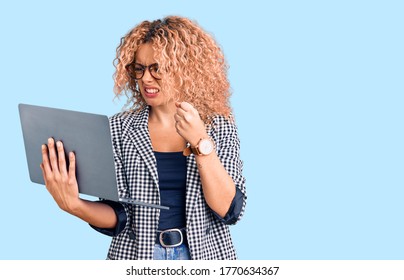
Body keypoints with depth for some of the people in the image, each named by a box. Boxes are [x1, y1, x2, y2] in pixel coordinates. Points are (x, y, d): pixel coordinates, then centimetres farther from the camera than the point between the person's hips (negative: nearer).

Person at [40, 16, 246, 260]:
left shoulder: (221, 128, -4)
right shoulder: (119, 129, -3)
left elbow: (230, 210, -13)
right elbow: (119, 217, -6)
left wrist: (201, 142, -22)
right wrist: (74, 205, -24)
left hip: (206, 254, 0)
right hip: (136, 256, 0)